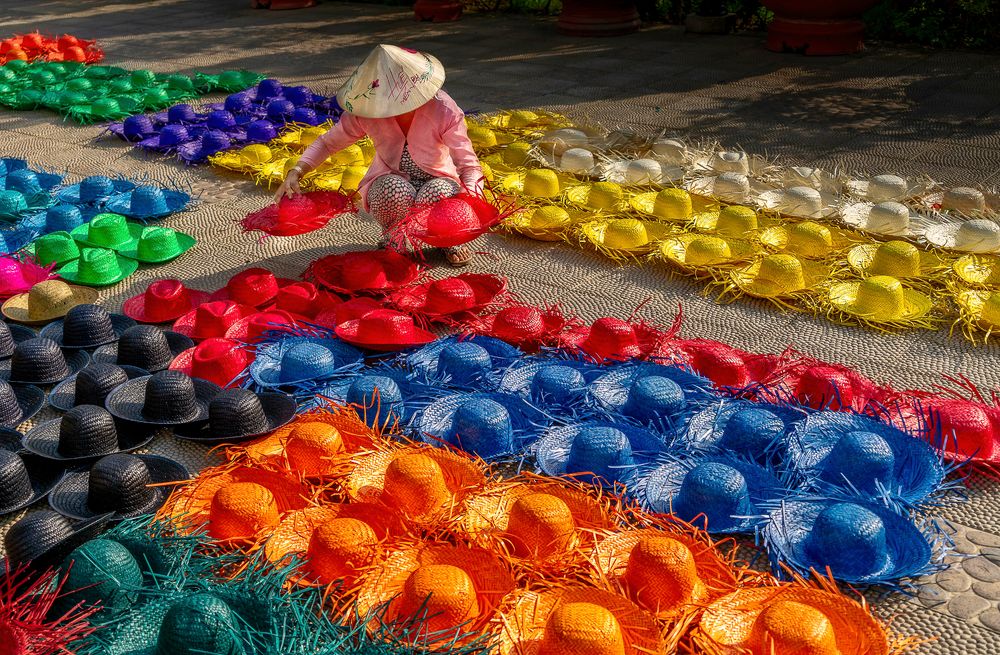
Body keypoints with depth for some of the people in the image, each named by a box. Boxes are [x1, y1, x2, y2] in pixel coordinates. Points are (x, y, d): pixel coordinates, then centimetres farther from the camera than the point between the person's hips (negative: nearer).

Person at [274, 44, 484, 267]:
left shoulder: (443, 109, -23)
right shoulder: (366, 112, -18)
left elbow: (469, 165, -21)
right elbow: (326, 143, -4)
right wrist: (295, 172, -22)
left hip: (436, 181, -1)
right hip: (390, 182, 1)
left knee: (437, 193, -38)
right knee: (394, 189, -36)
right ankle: (392, 238, -2)